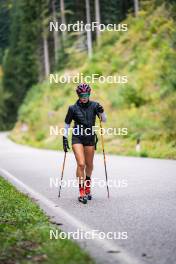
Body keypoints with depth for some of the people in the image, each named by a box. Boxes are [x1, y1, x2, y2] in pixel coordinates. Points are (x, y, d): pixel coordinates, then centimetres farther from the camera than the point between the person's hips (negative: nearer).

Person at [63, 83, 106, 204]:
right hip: (77, 138, -2)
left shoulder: (94, 106, -2)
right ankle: (82, 192, -11)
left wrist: (101, 111, -18)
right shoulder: (73, 108, -4)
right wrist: (65, 138, 3)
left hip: (90, 138, 2)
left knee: (89, 165, 10)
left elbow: (104, 120, 2)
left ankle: (88, 188, 31)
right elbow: (67, 124, 7)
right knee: (81, 164, -15)